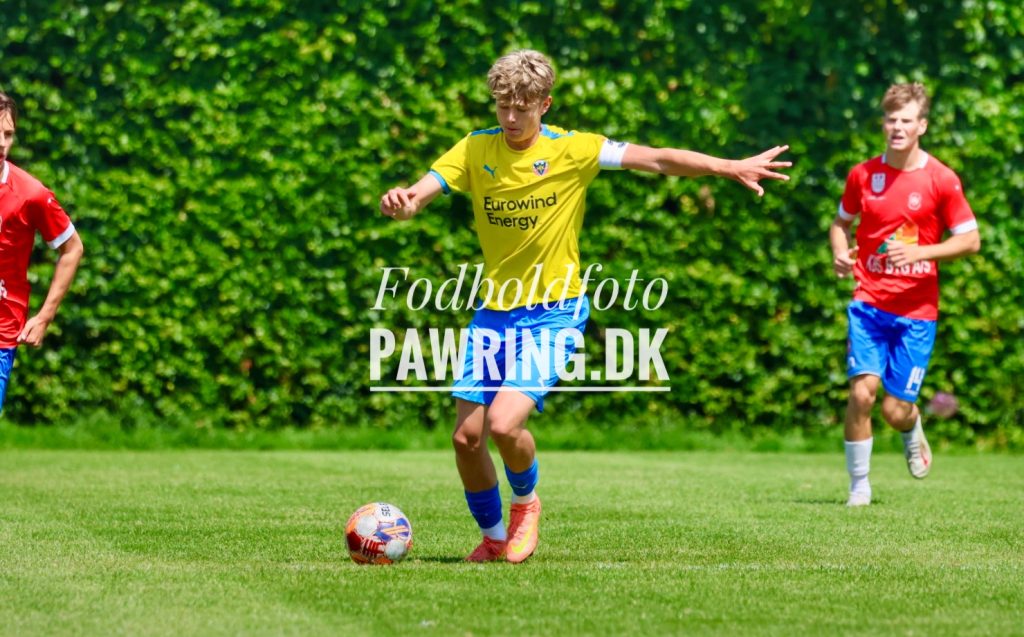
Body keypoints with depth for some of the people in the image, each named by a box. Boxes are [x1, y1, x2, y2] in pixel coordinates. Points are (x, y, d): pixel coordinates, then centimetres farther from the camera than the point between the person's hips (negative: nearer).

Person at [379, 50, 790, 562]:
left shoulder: (573, 150, -7)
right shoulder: (475, 150, -1)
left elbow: (658, 160, -4)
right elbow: (419, 194, -12)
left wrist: (733, 168, -7)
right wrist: (401, 202, -36)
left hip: (553, 313, -4)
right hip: (493, 312, 4)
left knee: (504, 423, -21)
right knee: (466, 435, -1)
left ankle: (526, 502, 11)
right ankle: (492, 535, 23)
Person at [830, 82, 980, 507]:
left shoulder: (942, 180, -5)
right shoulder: (862, 175, 3)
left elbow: (970, 241, -1)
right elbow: (841, 222, 19)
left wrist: (920, 252, -16)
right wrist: (840, 253, -3)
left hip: (917, 309, -1)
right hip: (869, 301, 1)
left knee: (896, 410, -2)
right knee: (862, 392, -16)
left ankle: (913, 433, 37)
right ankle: (859, 486, 1)